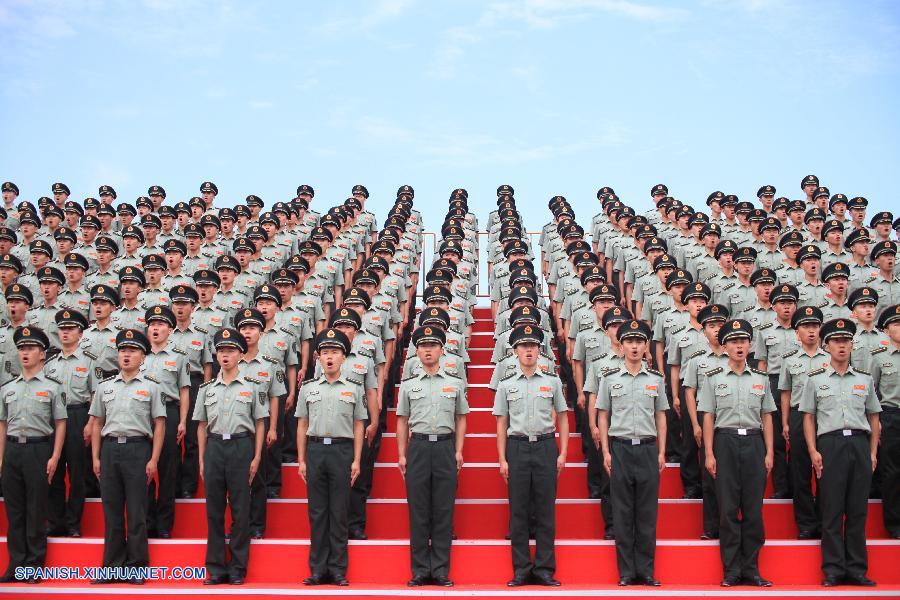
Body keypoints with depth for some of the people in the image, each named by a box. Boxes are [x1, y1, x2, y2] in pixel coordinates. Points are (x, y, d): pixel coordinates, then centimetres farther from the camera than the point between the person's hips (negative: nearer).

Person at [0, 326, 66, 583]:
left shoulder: (53, 387, 1)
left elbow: (60, 424, -1)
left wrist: (54, 457, -8)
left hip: (38, 449, -4)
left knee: (36, 510, 1)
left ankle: (34, 565, 8)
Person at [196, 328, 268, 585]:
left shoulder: (253, 386, 3)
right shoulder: (207, 388, 11)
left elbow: (259, 425, 4)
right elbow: (202, 426, 13)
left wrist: (256, 458, -3)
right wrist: (202, 459, 7)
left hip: (241, 446, -3)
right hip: (214, 447, 3)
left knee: (240, 510, 0)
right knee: (214, 509, 4)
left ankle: (238, 568, 8)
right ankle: (215, 568, 12)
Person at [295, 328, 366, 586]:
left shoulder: (353, 389, 7)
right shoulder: (308, 388, 10)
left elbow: (358, 427, 6)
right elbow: (302, 426, 11)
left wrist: (356, 461, -1)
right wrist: (301, 460, 5)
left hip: (342, 450, -1)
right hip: (315, 450, 2)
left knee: (339, 512, 1)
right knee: (317, 512, 4)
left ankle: (338, 570, 7)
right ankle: (318, 569, 10)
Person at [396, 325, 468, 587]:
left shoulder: (455, 383, 8)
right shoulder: (408, 385, 9)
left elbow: (461, 419, 11)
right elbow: (402, 421, 11)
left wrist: (458, 451, 2)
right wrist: (402, 455, 4)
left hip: (445, 446, 0)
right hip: (418, 446, 0)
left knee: (443, 511, 1)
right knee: (418, 511, 2)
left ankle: (441, 571, 7)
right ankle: (420, 571, 9)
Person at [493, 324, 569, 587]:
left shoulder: (552, 382, 7)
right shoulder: (506, 385, 7)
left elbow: (563, 418, 10)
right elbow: (501, 424, 8)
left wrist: (562, 453, 1)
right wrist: (502, 459, 1)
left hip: (545, 446, 0)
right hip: (517, 447, 0)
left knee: (546, 510, 1)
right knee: (518, 511, 2)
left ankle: (544, 569, 8)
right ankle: (521, 570, 9)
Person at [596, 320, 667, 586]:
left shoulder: (656, 379, 8)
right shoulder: (610, 379, 4)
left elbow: (661, 417, 11)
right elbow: (603, 417, 7)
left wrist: (661, 452, 5)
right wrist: (606, 452, 0)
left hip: (648, 447, 1)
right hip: (620, 447, -1)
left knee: (647, 513, 2)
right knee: (622, 513, 2)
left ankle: (646, 570, 10)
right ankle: (626, 572, 8)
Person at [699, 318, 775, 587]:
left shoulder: (760, 378, 11)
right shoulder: (713, 378, 5)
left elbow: (767, 417, 12)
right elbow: (708, 417, 3)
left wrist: (769, 452, 5)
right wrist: (709, 453, -4)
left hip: (754, 442, 2)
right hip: (725, 442, -2)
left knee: (753, 508, 2)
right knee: (728, 508, -1)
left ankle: (751, 569, 10)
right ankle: (731, 570, 6)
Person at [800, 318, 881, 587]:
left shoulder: (865, 379, 13)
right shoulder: (816, 379, 7)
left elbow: (873, 418, 16)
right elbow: (808, 417, 7)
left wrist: (873, 452, 8)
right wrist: (813, 451, -3)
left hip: (859, 443, 2)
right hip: (830, 444, -2)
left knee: (858, 510, 3)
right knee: (832, 510, -1)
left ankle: (857, 569, 11)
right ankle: (833, 570, 5)